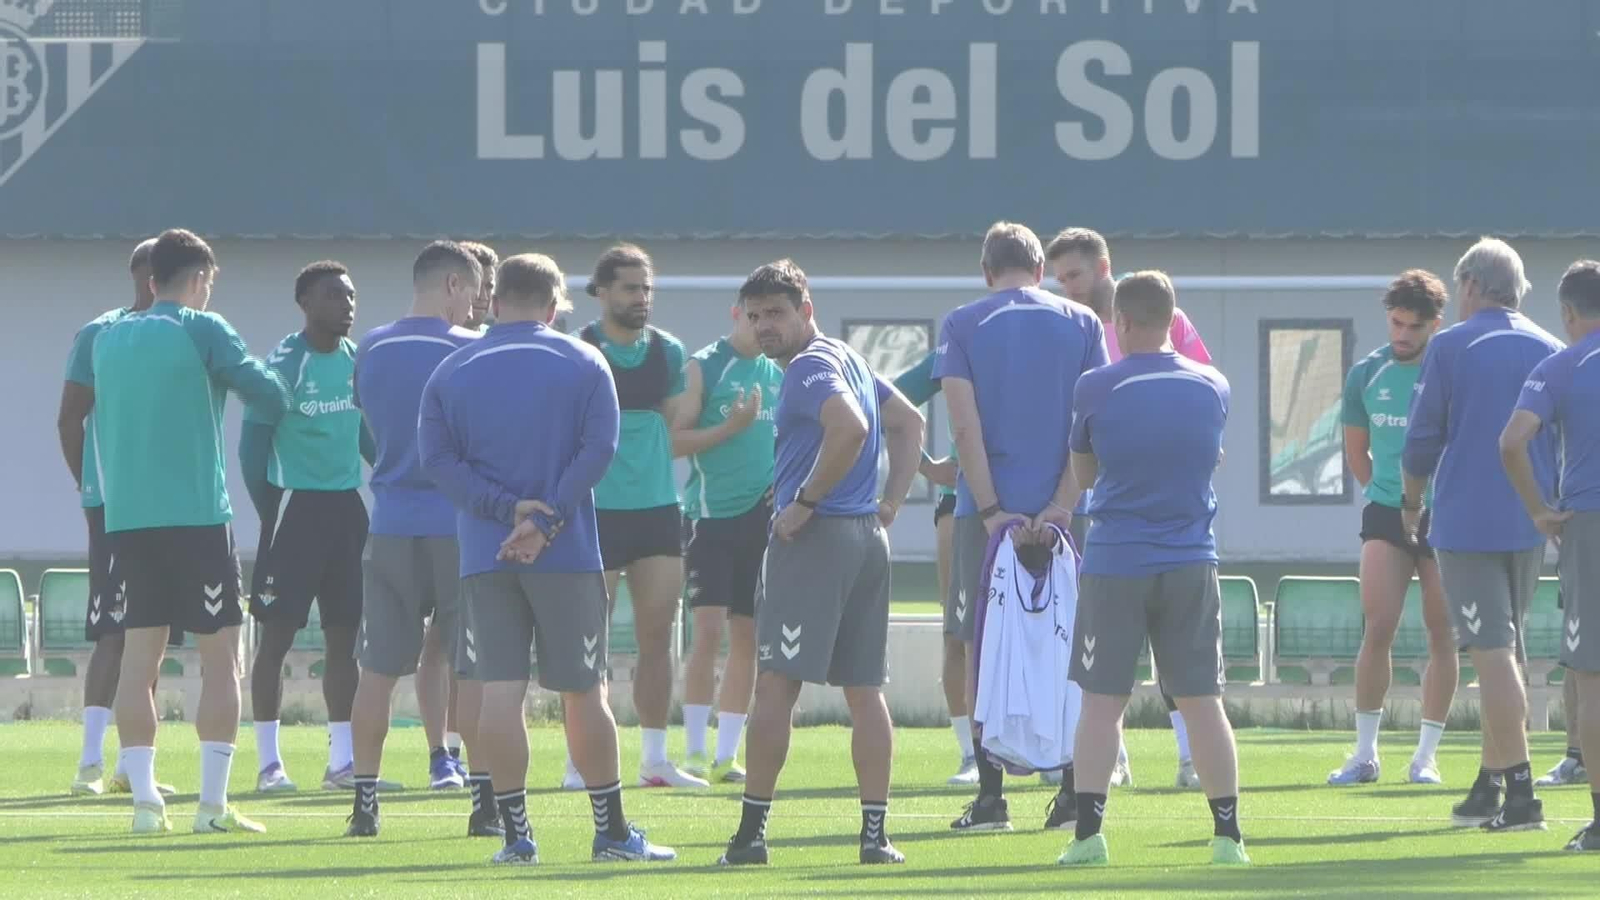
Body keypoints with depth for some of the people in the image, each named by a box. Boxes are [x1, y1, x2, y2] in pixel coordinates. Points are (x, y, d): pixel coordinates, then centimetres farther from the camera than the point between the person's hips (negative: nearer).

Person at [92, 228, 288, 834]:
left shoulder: (109, 339, 11)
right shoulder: (202, 331, -5)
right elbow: (268, 393, 0)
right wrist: (280, 397, 20)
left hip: (127, 517, 5)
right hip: (196, 513, -5)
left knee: (139, 654, 6)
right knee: (219, 653, 1)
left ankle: (144, 800, 0)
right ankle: (213, 803, -5)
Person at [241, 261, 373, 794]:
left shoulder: (359, 362, 9)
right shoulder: (283, 366, -11)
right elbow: (253, 446, -9)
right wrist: (271, 512, -11)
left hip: (347, 508, 7)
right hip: (295, 507, -7)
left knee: (343, 635, 8)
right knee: (277, 634, -4)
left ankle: (342, 760, 13)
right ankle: (269, 762, -1)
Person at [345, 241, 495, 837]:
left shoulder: (371, 351, 6)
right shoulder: (470, 351, -6)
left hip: (391, 526, 3)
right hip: (458, 525, -3)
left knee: (378, 667, 6)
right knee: (473, 666, 1)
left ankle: (365, 802, 5)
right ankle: (484, 804, -1)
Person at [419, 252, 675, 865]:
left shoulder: (452, 371, 7)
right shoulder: (584, 364, 2)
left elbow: (437, 458, -3)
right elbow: (598, 449, -8)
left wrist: (506, 509, -10)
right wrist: (545, 523, -12)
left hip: (484, 555, 1)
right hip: (568, 555, -1)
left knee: (499, 692, 0)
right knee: (583, 692, 6)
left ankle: (515, 833, -2)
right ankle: (612, 832, 10)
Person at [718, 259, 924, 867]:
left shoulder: (810, 367, -10)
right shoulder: (850, 360, 19)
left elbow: (849, 428, -27)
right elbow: (908, 422, 28)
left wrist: (805, 502, -17)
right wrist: (891, 501, 19)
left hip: (815, 538, -9)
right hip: (868, 538, 9)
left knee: (775, 684, -7)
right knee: (865, 690, 8)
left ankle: (751, 833, -8)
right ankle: (875, 834, 6)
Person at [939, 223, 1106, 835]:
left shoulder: (962, 326, 1)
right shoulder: (1081, 324, 5)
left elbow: (965, 426, -7)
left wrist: (991, 508, -8)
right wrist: (1062, 505, -6)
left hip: (988, 512, -1)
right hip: (1060, 510, 1)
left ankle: (991, 795, 0)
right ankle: (1074, 790, 3)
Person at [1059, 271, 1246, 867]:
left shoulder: (1095, 389, -5)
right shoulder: (1212, 388, 3)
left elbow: (1083, 473, 8)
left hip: (1113, 565, -2)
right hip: (1190, 564, 2)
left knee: (1101, 701, 4)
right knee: (1202, 701, 6)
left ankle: (1088, 834, -2)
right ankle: (1228, 835, 3)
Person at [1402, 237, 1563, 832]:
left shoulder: (1450, 347, -5)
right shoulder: (1549, 352, 7)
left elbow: (1422, 439, -4)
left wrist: (1412, 503, 12)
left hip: (1465, 521, -5)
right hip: (1530, 525, 5)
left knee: (1492, 654, -6)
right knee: (1506, 651, 15)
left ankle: (1519, 792, -12)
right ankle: (1490, 787, 18)